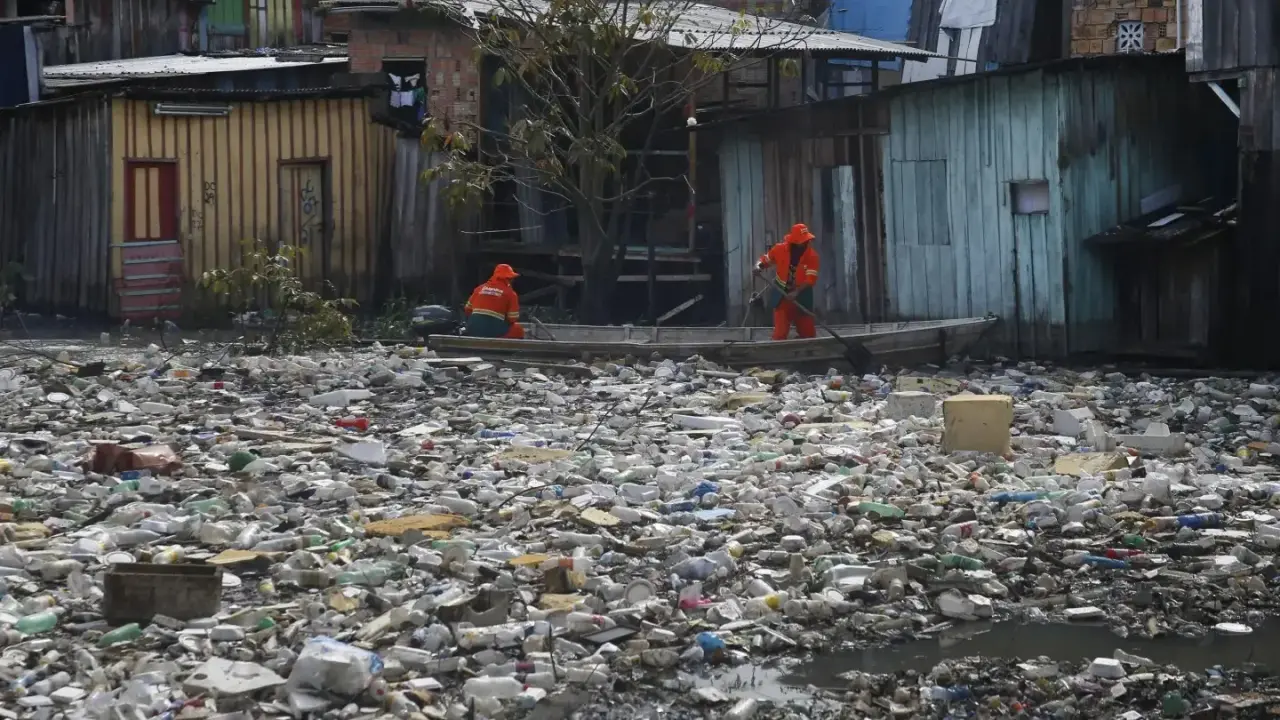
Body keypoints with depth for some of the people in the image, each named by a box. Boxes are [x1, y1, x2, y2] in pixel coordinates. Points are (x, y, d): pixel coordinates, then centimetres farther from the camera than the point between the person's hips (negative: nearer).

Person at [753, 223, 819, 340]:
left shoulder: (812, 256, -13)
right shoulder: (780, 249, -11)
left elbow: (811, 279, -21)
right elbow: (764, 260, 6)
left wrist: (796, 293, -35)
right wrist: (758, 267, -19)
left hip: (801, 298, 1)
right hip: (781, 296, -1)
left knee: (808, 333, 6)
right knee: (780, 334, -9)